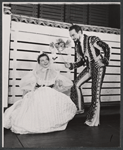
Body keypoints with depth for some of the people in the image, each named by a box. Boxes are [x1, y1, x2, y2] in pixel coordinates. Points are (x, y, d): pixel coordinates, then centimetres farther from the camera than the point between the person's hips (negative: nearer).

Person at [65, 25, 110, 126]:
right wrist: (71, 65, 1)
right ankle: (79, 108, 10)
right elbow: (81, 61, 14)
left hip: (98, 67, -7)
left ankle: (94, 120, 5)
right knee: (76, 84, -6)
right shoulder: (77, 44, 11)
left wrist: (104, 60, -24)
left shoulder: (92, 39, -10)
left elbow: (106, 47, -20)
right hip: (89, 67, 7)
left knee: (96, 93, -4)